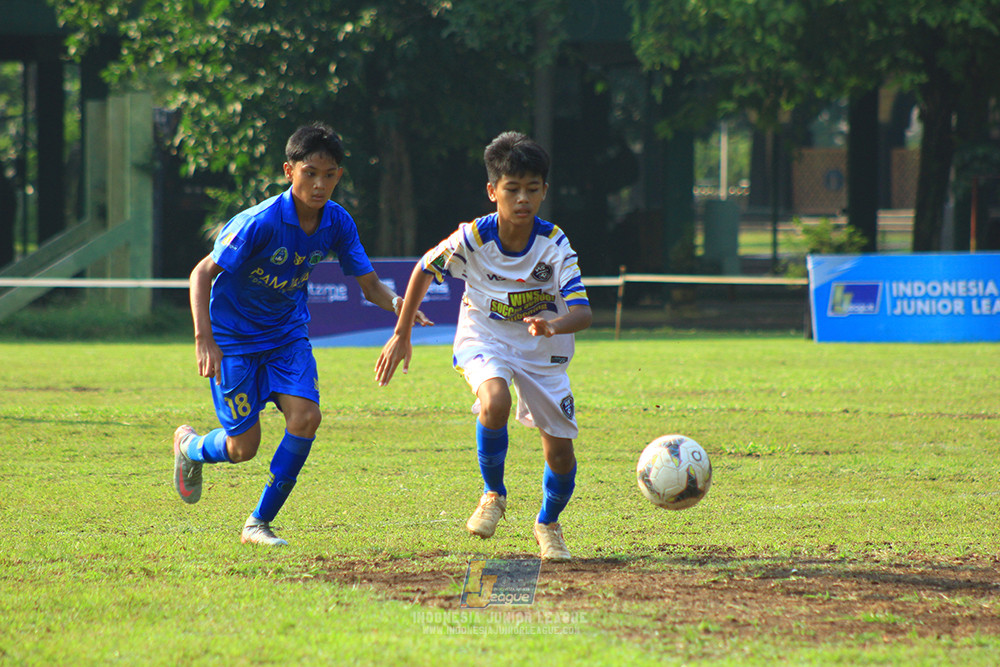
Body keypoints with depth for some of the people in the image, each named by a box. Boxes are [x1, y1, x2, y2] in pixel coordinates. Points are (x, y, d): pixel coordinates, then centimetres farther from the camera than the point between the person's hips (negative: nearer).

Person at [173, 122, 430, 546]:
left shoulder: (338, 223, -10)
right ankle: (189, 445, 34)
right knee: (243, 447, -4)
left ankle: (259, 523, -4)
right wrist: (204, 340, -34)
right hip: (233, 335, -4)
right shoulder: (261, 222, -26)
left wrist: (395, 303, -26)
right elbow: (203, 272, -24)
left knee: (305, 416, -18)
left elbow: (370, 285, -2)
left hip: (288, 333, 4)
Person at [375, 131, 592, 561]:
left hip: (542, 349, 1)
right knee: (495, 403, -34)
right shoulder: (473, 239, -21)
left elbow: (582, 312, -28)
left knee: (560, 451, 1)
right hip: (484, 339, -1)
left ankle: (548, 524, 33)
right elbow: (424, 270, -2)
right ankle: (493, 495, -7)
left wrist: (553, 325, -51)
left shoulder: (554, 244, -22)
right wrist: (401, 335, 3)